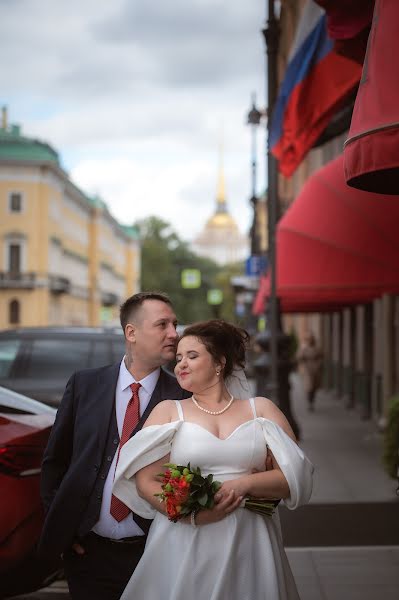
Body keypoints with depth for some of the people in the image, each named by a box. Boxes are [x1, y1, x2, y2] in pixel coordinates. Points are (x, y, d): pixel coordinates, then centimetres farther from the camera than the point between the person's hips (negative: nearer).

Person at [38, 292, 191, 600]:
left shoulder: (184, 396, -4)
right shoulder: (84, 385, 2)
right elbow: (54, 460, 9)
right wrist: (59, 524, 4)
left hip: (152, 552, -1)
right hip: (87, 550, 1)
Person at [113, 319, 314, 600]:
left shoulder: (261, 409, 8)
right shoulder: (168, 411, 7)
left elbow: (296, 477, 1)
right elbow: (145, 482, -2)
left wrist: (244, 484, -15)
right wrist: (194, 514, -16)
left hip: (248, 548, 0)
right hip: (183, 548, 0)